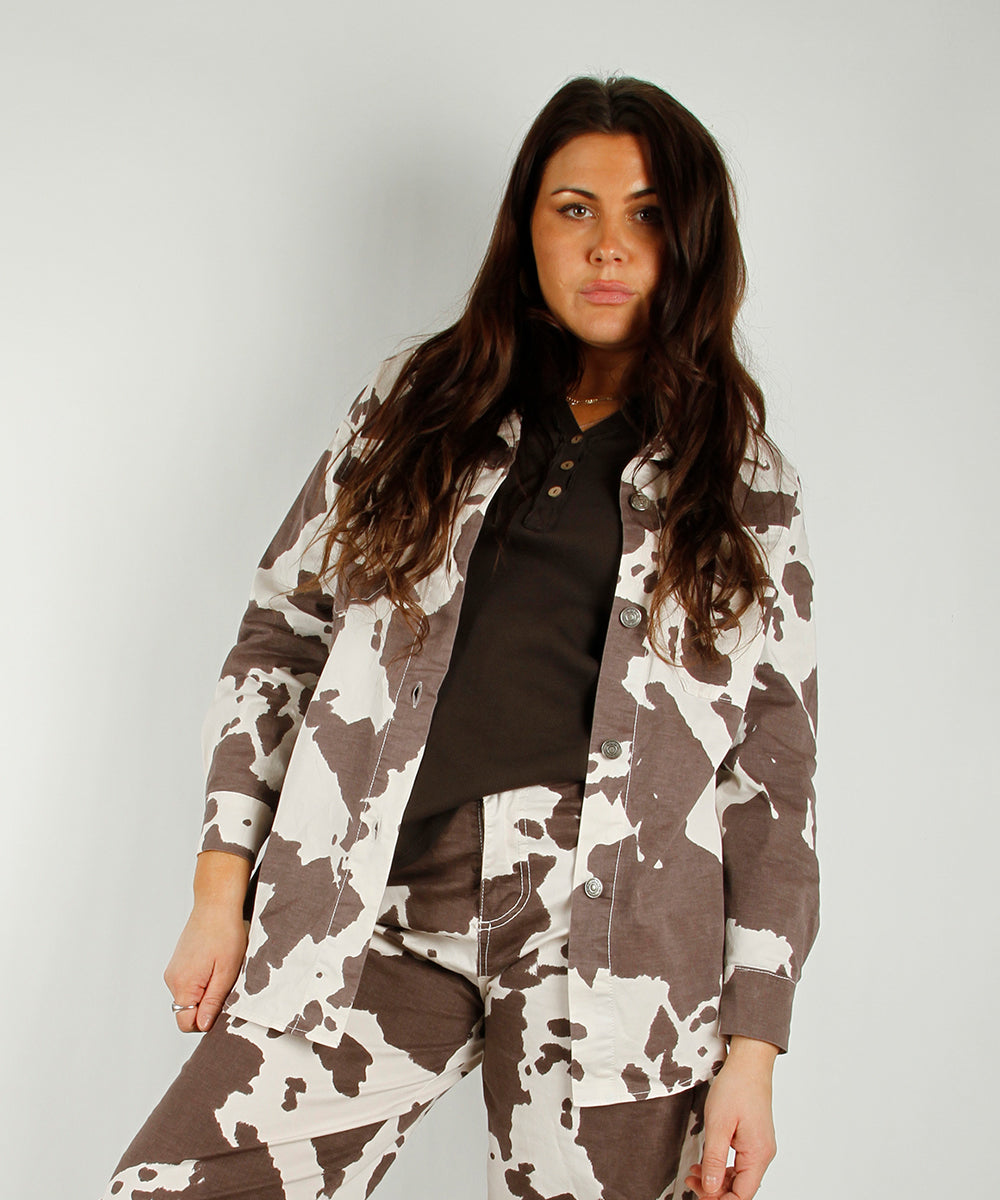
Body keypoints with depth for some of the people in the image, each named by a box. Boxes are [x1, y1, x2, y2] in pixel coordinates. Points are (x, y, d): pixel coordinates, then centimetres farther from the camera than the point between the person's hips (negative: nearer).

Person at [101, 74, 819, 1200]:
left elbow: (772, 767, 8)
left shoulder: (742, 477, 10)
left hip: (612, 928, -1)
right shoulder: (417, 401, 13)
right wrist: (222, 895, 6)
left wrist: (752, 1048, 2)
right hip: (376, 911, 1)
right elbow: (281, 632, 13)